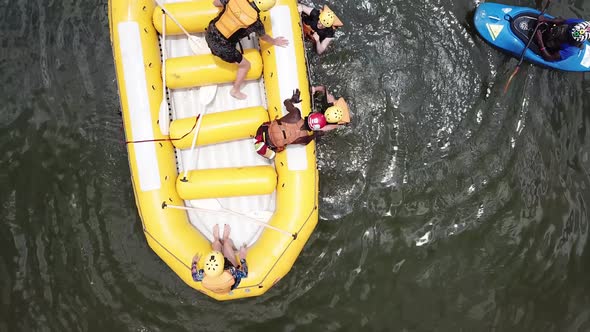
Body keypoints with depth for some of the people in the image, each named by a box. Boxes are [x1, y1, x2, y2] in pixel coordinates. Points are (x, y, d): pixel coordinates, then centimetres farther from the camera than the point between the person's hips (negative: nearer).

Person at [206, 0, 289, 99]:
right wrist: (275, 42, 23)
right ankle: (235, 91, 39)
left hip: (210, 34, 5)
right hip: (222, 47, -5)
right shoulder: (255, 22, -21)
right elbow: (264, 37, 3)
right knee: (245, 65, 20)